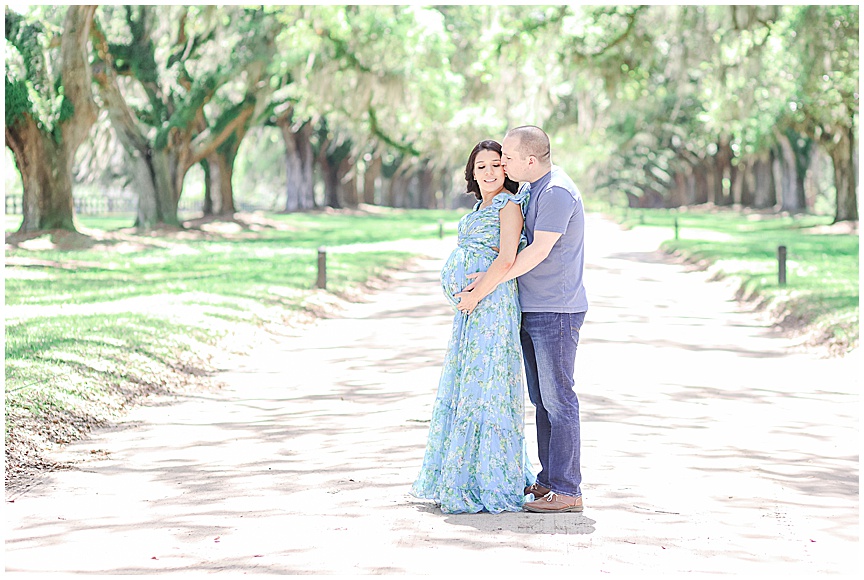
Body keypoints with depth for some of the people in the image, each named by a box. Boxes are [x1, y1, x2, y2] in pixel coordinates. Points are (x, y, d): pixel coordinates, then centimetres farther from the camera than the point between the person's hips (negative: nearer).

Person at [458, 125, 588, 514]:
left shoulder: (557, 192, -17)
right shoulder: (531, 189, 15)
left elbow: (538, 251, -21)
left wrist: (485, 287, -16)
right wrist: (485, 275, 9)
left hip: (556, 311, -10)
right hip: (532, 310, 10)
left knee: (557, 400, -7)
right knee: (542, 400, 12)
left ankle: (567, 491, -3)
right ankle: (549, 480, 19)